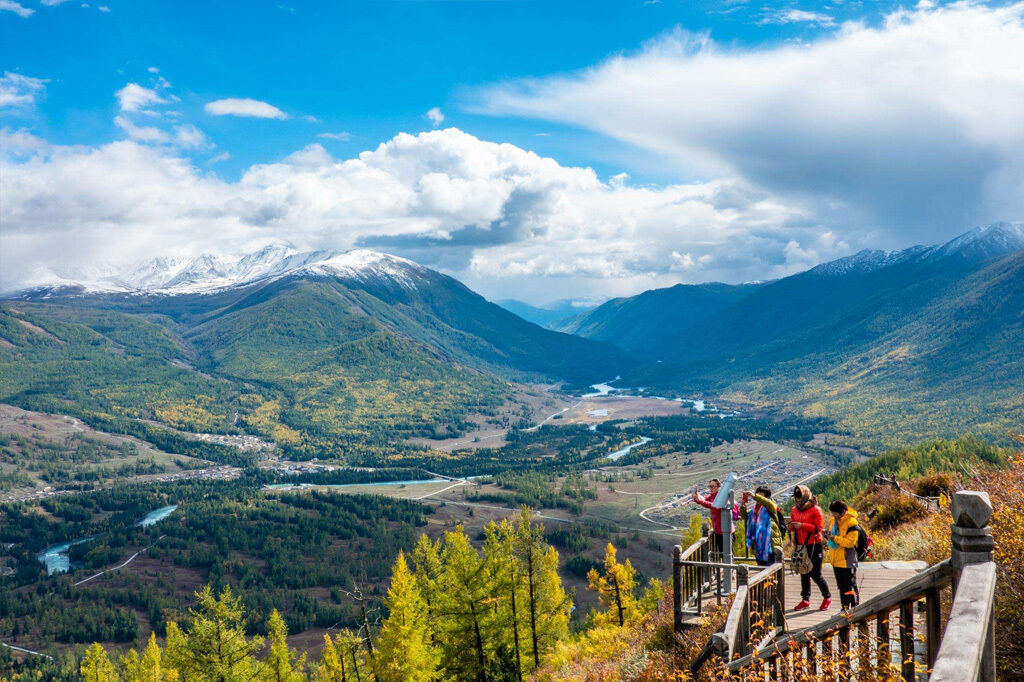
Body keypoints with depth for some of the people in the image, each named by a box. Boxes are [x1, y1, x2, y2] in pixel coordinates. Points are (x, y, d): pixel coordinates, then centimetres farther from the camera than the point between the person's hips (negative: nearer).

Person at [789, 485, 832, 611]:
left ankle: (827, 597, 17)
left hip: (814, 546, -6)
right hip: (801, 546, 6)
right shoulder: (794, 510, 9)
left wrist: (802, 525, -22)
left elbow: (819, 527, -16)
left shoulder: (815, 510, -10)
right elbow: (793, 527, 19)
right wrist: (792, 527, -4)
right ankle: (805, 600, 20)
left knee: (815, 574, -2)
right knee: (804, 574, 11)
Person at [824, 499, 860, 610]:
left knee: (850, 586, -1)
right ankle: (845, 608, 25)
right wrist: (828, 534, -1)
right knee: (841, 586, 16)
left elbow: (850, 542, -21)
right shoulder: (834, 520, 9)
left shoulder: (852, 523, -16)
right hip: (836, 560, 8)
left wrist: (834, 538, -23)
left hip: (847, 561, -8)